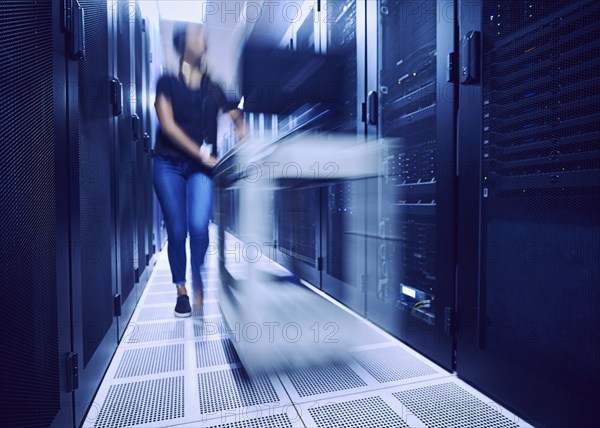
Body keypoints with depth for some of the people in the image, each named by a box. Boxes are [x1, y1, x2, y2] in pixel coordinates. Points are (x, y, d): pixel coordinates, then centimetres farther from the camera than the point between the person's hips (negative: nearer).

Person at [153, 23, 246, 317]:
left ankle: (198, 284, 8)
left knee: (199, 226, -17)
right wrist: (201, 153, -14)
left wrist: (240, 126, -9)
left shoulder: (212, 88, 11)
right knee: (177, 231, 0)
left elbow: (235, 116, 15)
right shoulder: (167, 83, 4)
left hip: (201, 168, 1)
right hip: (169, 164, 0)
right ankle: (181, 290, 18)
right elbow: (168, 125, -6)